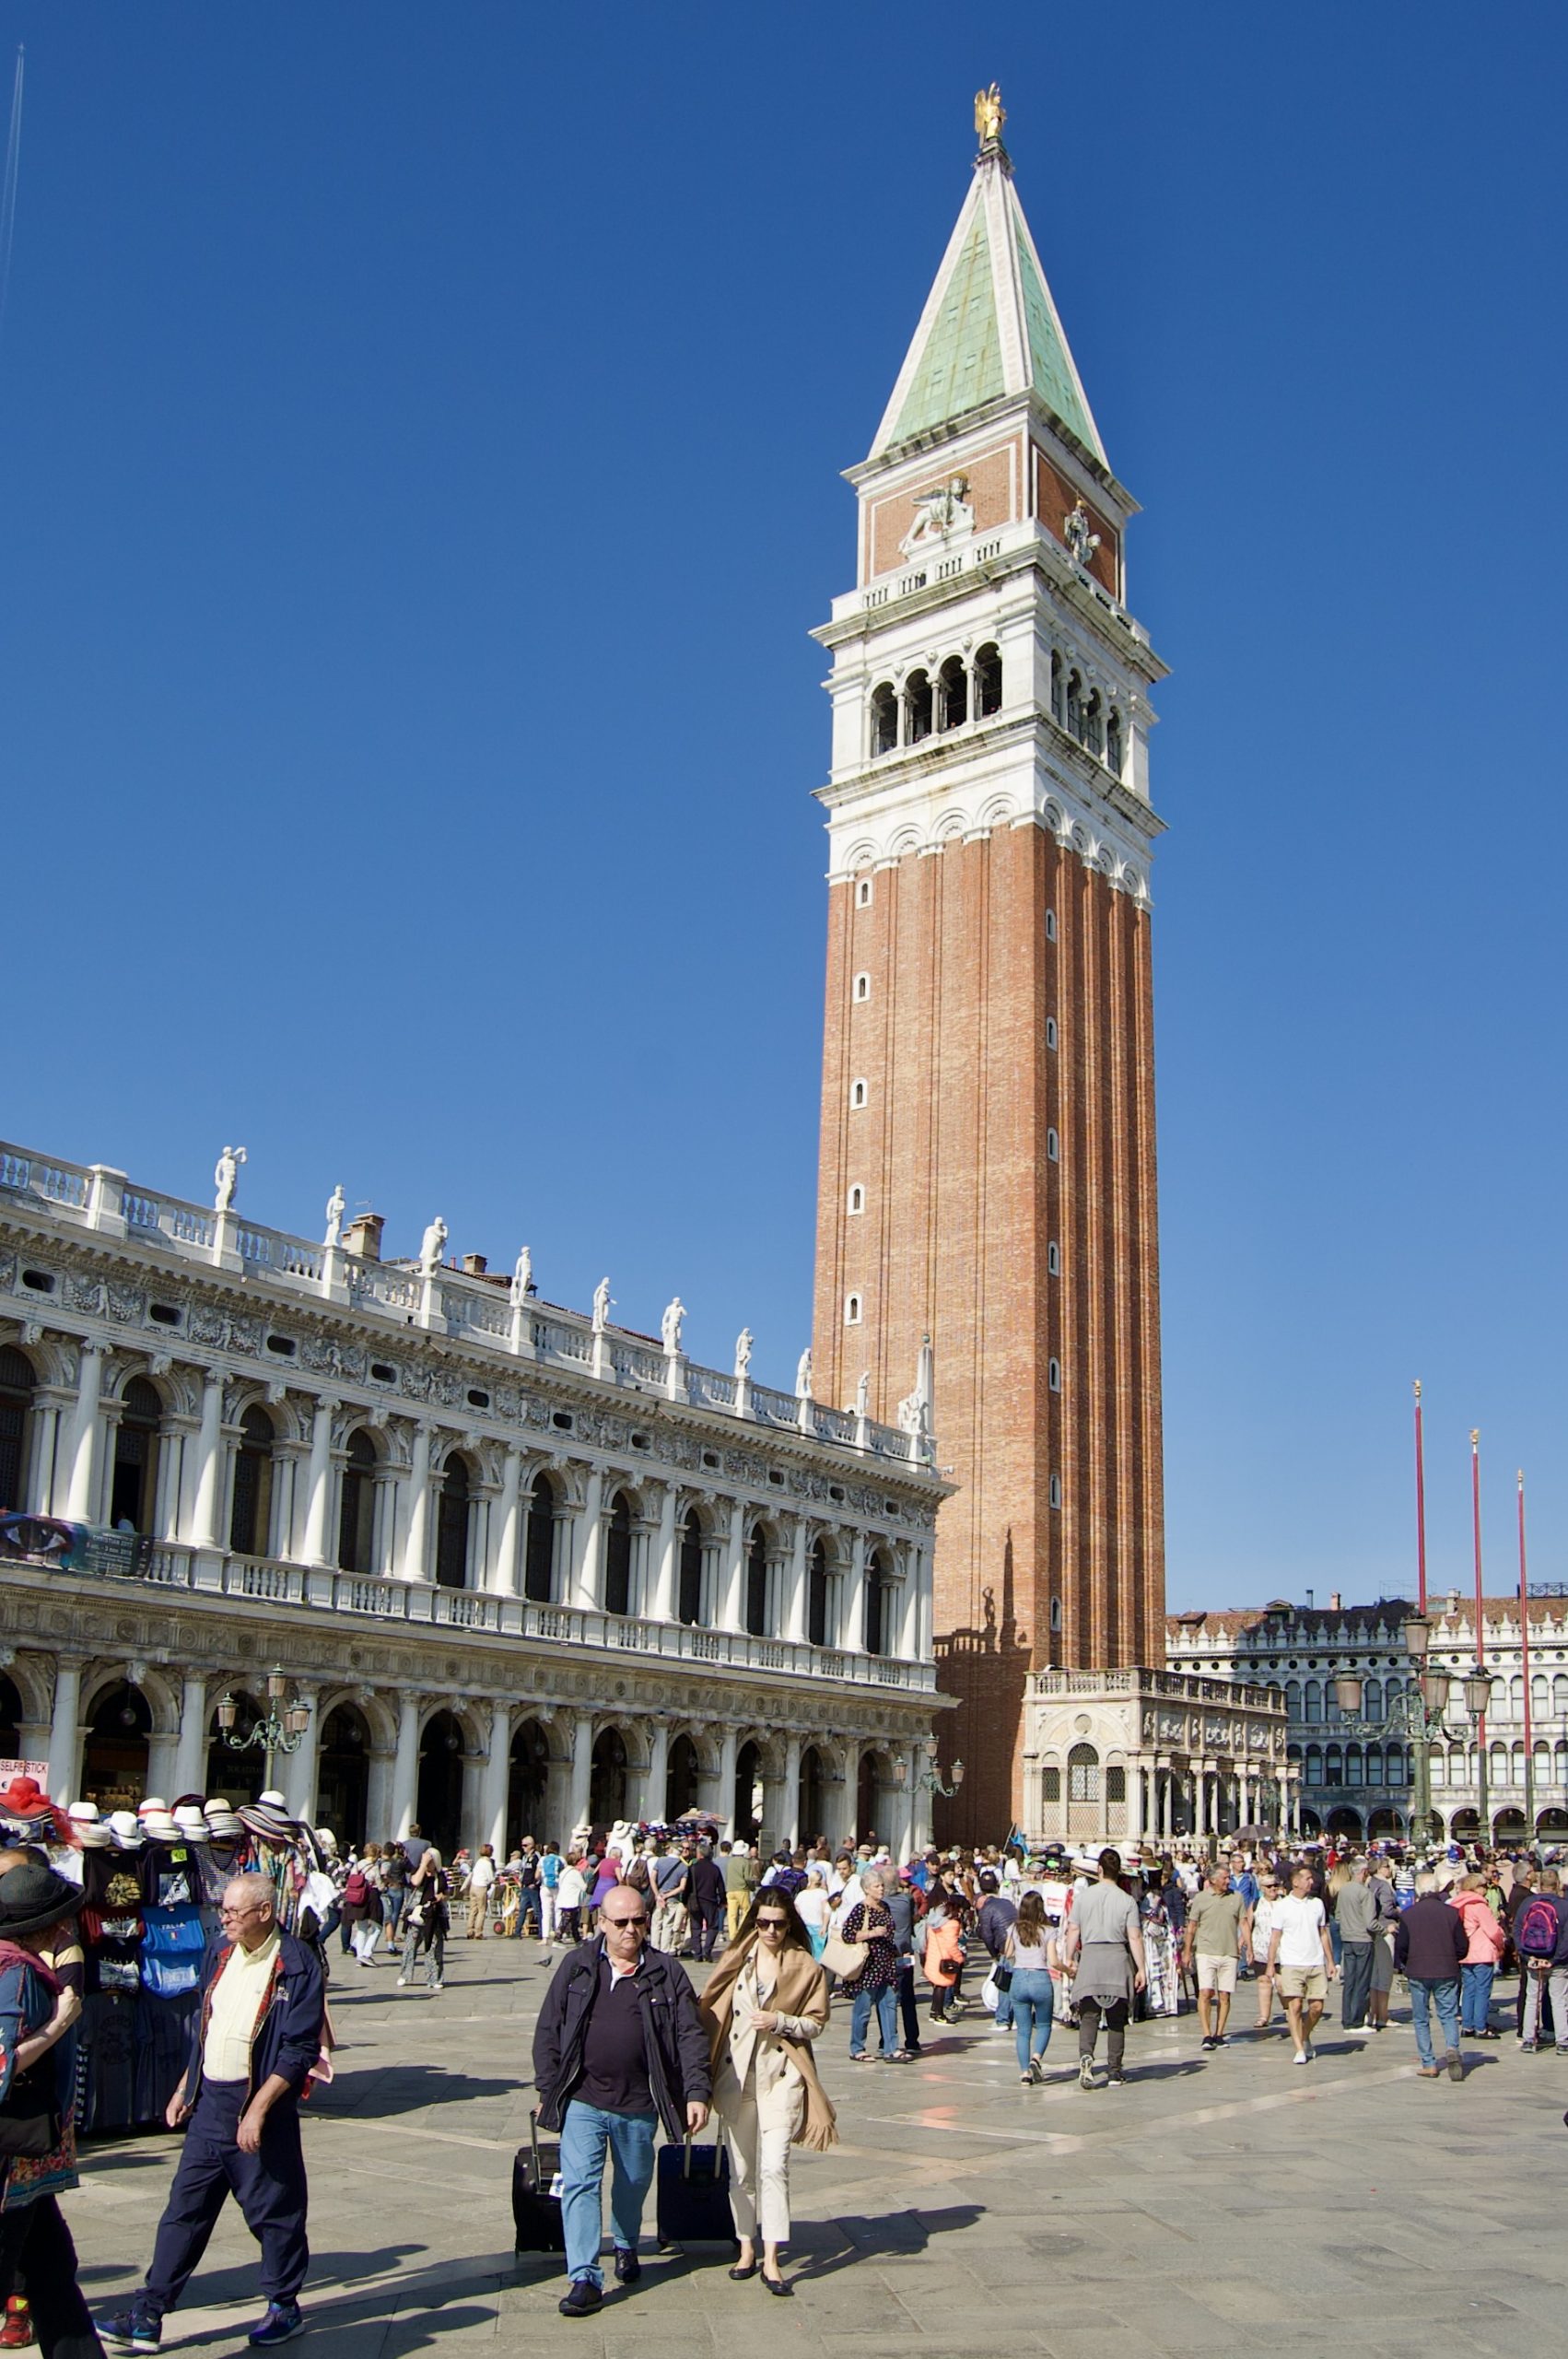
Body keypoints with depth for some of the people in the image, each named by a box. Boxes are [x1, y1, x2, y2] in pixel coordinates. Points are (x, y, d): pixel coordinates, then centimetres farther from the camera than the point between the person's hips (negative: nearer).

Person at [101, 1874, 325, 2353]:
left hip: (260, 2103, -6)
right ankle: (148, 2316, 14)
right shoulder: (220, 1953, 6)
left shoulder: (297, 1966, -16)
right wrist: (184, 2088, 15)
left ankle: (285, 2308, 23)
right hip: (208, 2101, 6)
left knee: (273, 2211, 6)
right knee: (184, 2209, 8)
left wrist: (257, 2110, -21)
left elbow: (299, 2052, -18)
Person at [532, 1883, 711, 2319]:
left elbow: (690, 2035, -2)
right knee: (580, 2184, -8)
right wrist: (547, 2090, 0)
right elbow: (548, 2031, 4)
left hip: (638, 2104, 1)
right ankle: (585, 2278, -1)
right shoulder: (576, 1966, 1)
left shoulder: (667, 1972, -1)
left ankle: (626, 2246, 43)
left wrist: (698, 2091, -11)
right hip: (582, 2100, -1)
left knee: (633, 2184, 17)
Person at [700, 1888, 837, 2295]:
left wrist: (779, 2022, -16)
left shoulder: (806, 1967, -2)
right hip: (736, 2074, 3)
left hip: (781, 2076, -3)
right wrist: (706, 2069, 0)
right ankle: (746, 2247, 24)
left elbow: (817, 2022, 1)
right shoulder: (737, 1959, 3)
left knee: (775, 2167, -11)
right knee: (740, 2169, 9)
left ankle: (771, 2260, -5)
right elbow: (710, 2009, 7)